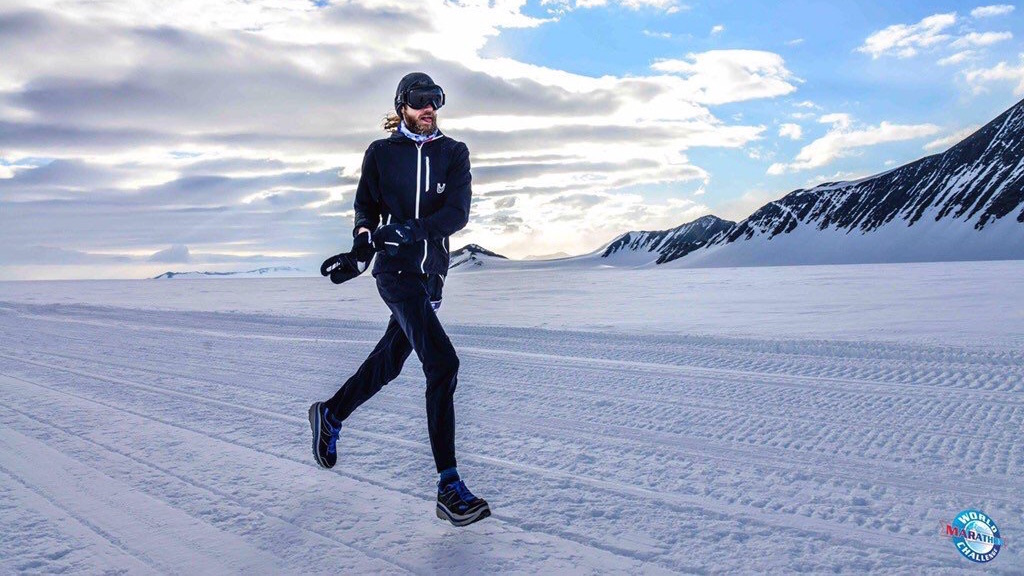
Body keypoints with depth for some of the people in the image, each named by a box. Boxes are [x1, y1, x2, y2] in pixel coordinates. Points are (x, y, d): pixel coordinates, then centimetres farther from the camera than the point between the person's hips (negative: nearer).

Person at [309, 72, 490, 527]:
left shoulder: (453, 153, 5)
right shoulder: (381, 153, 2)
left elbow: (458, 213, -8)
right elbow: (366, 206, 8)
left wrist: (409, 228, -23)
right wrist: (364, 236, -15)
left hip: (432, 271, 5)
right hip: (396, 269, -5)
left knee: (389, 360, 18)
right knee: (442, 363, -19)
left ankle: (330, 415, 47)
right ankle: (449, 487, -14)